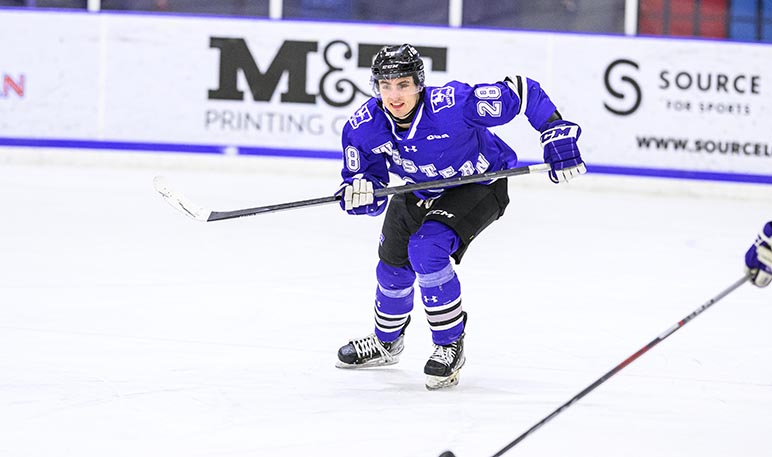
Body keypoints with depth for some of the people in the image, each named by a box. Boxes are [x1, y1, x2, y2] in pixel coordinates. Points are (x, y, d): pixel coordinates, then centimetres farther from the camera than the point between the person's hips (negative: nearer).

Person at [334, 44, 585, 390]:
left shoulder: (453, 105, -37)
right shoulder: (364, 128, -23)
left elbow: (523, 92, -29)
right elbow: (363, 175, -12)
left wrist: (559, 138, -29)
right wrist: (359, 193, -37)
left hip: (480, 184, -6)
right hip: (420, 192, 6)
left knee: (425, 250, -25)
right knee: (393, 264, 12)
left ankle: (450, 346, -6)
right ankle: (386, 343, 43)